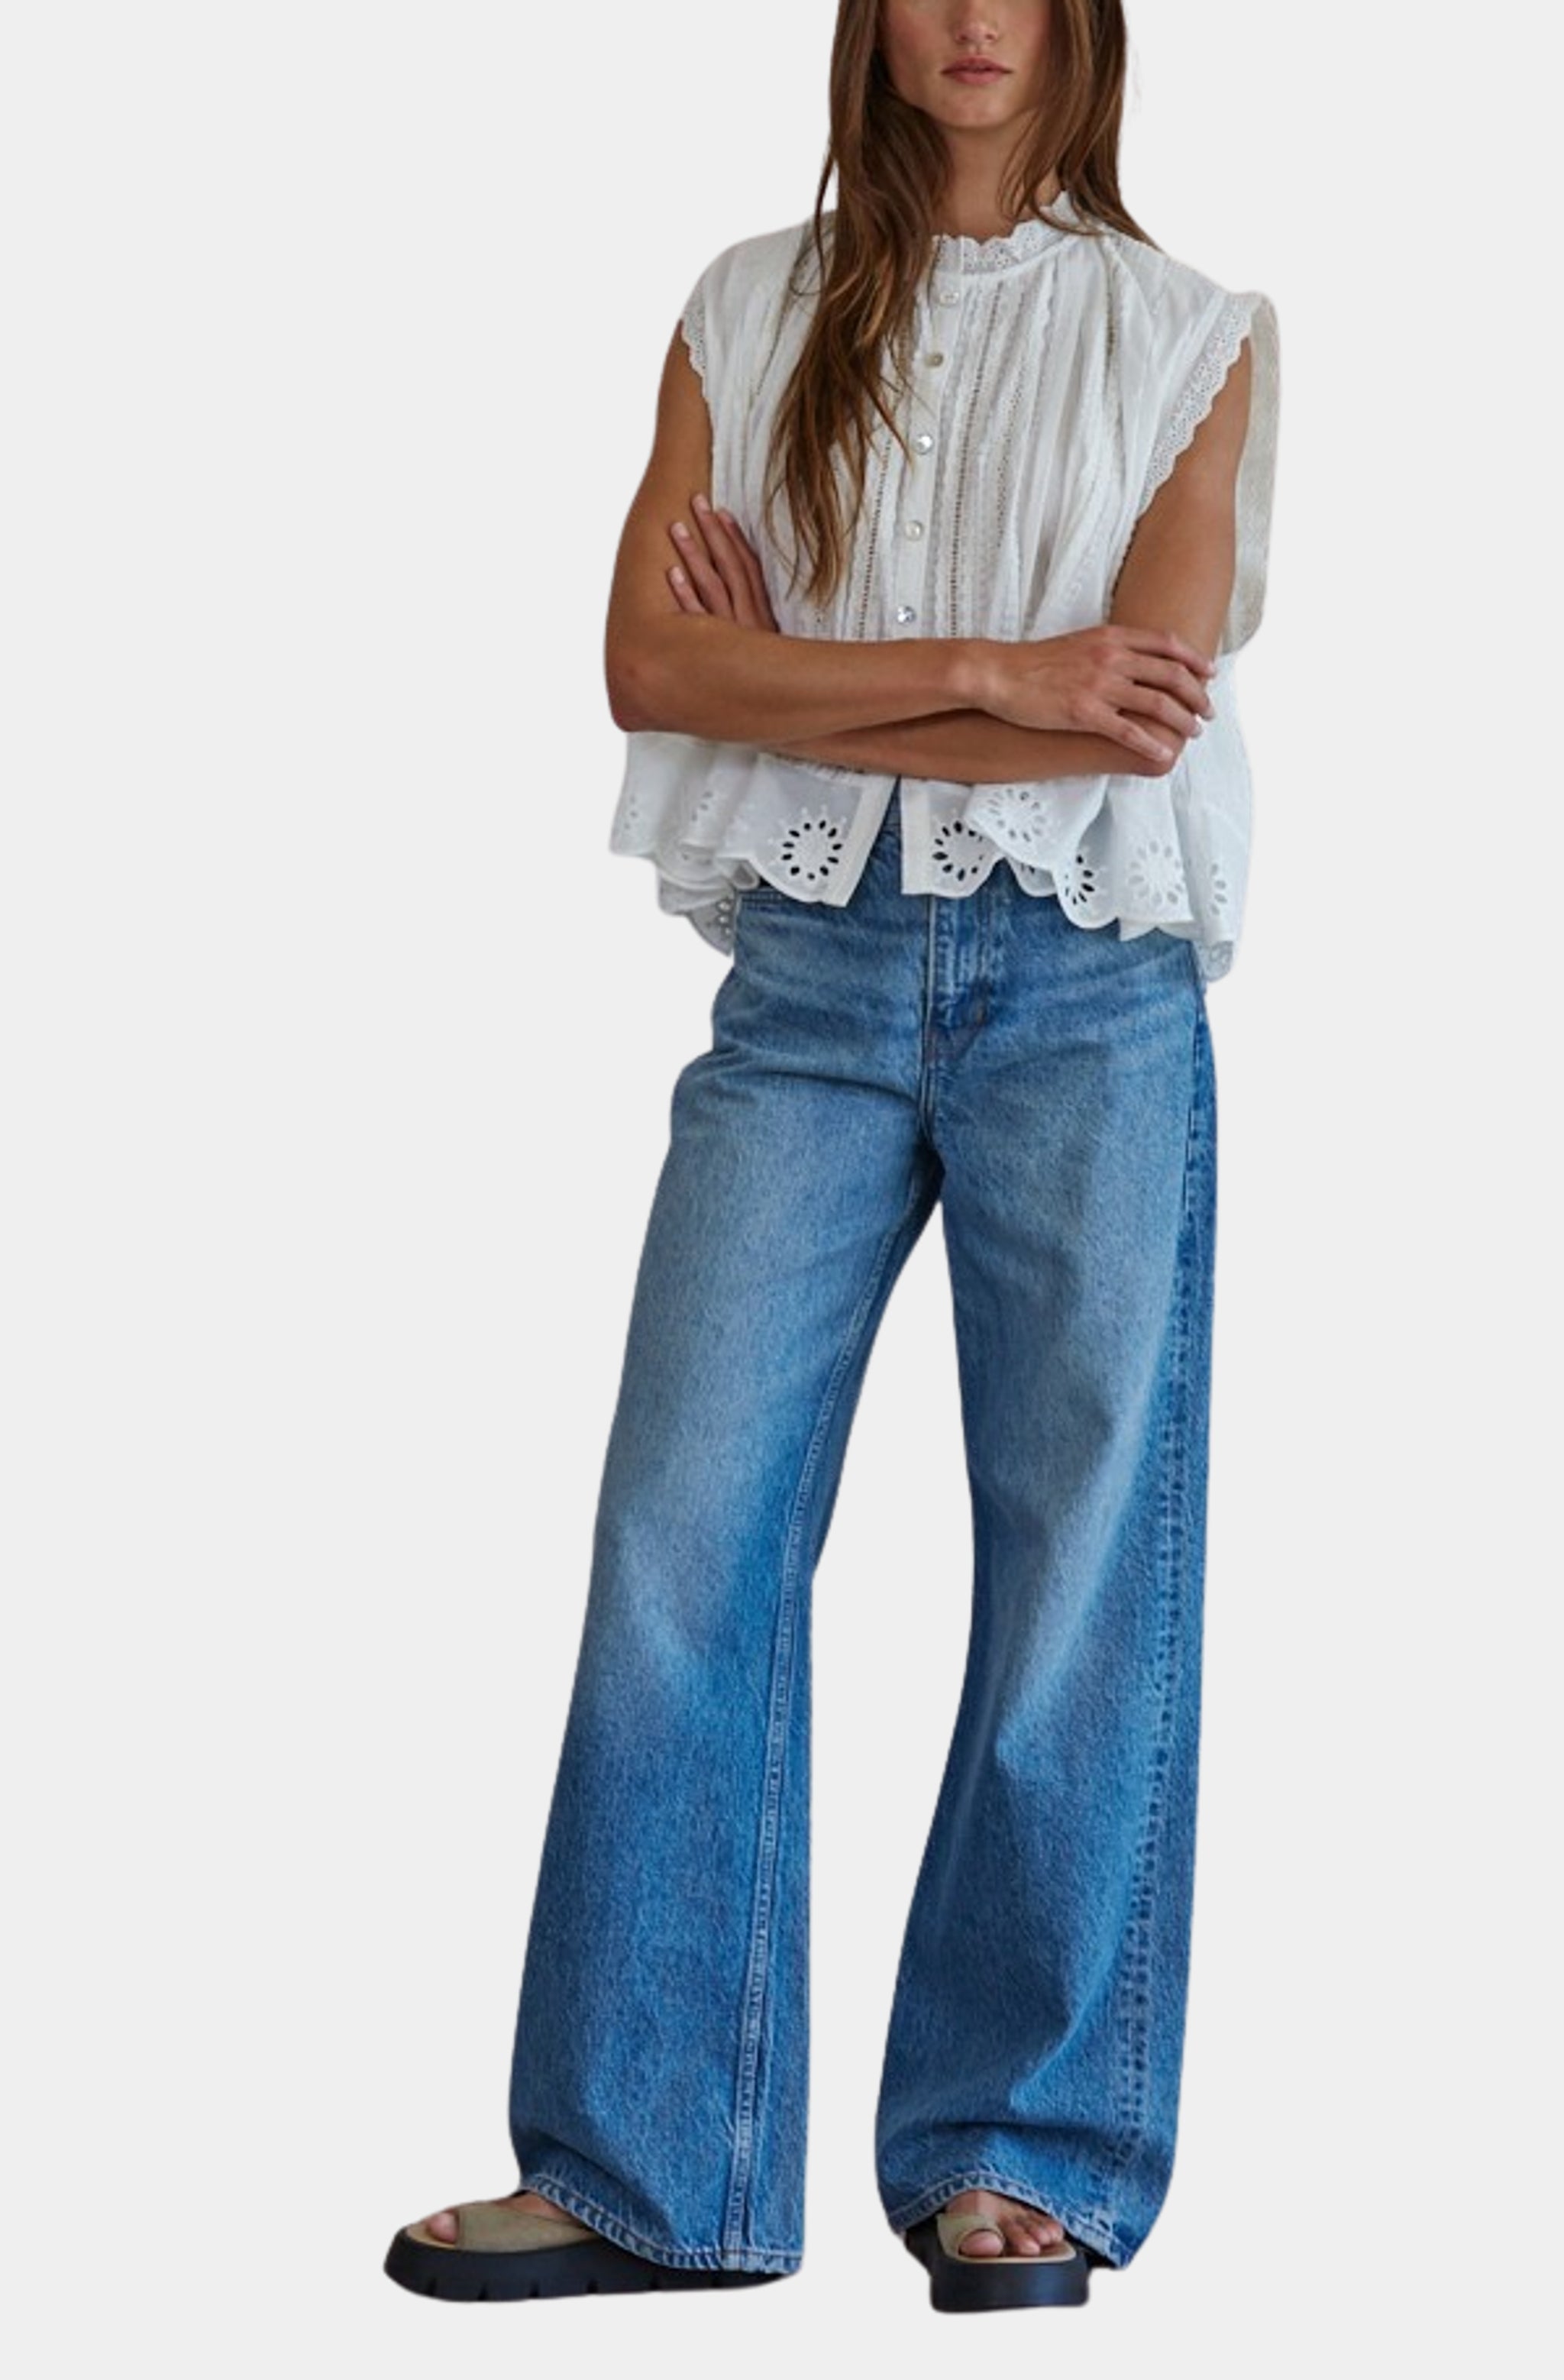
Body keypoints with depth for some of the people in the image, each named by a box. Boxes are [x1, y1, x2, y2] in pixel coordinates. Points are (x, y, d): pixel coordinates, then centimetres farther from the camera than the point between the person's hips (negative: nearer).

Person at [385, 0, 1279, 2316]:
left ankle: (1018, 2163, 11)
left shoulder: (1189, 335, 7)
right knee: (682, 1541, -4)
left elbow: (1154, 697, -6)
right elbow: (651, 662, -2)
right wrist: (988, 673, -9)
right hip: (810, 972, 1)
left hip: (1088, 982, -1)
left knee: (1081, 1572, 0)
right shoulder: (748, 313, 11)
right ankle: (652, 2172, 4)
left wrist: (804, 690, -5)